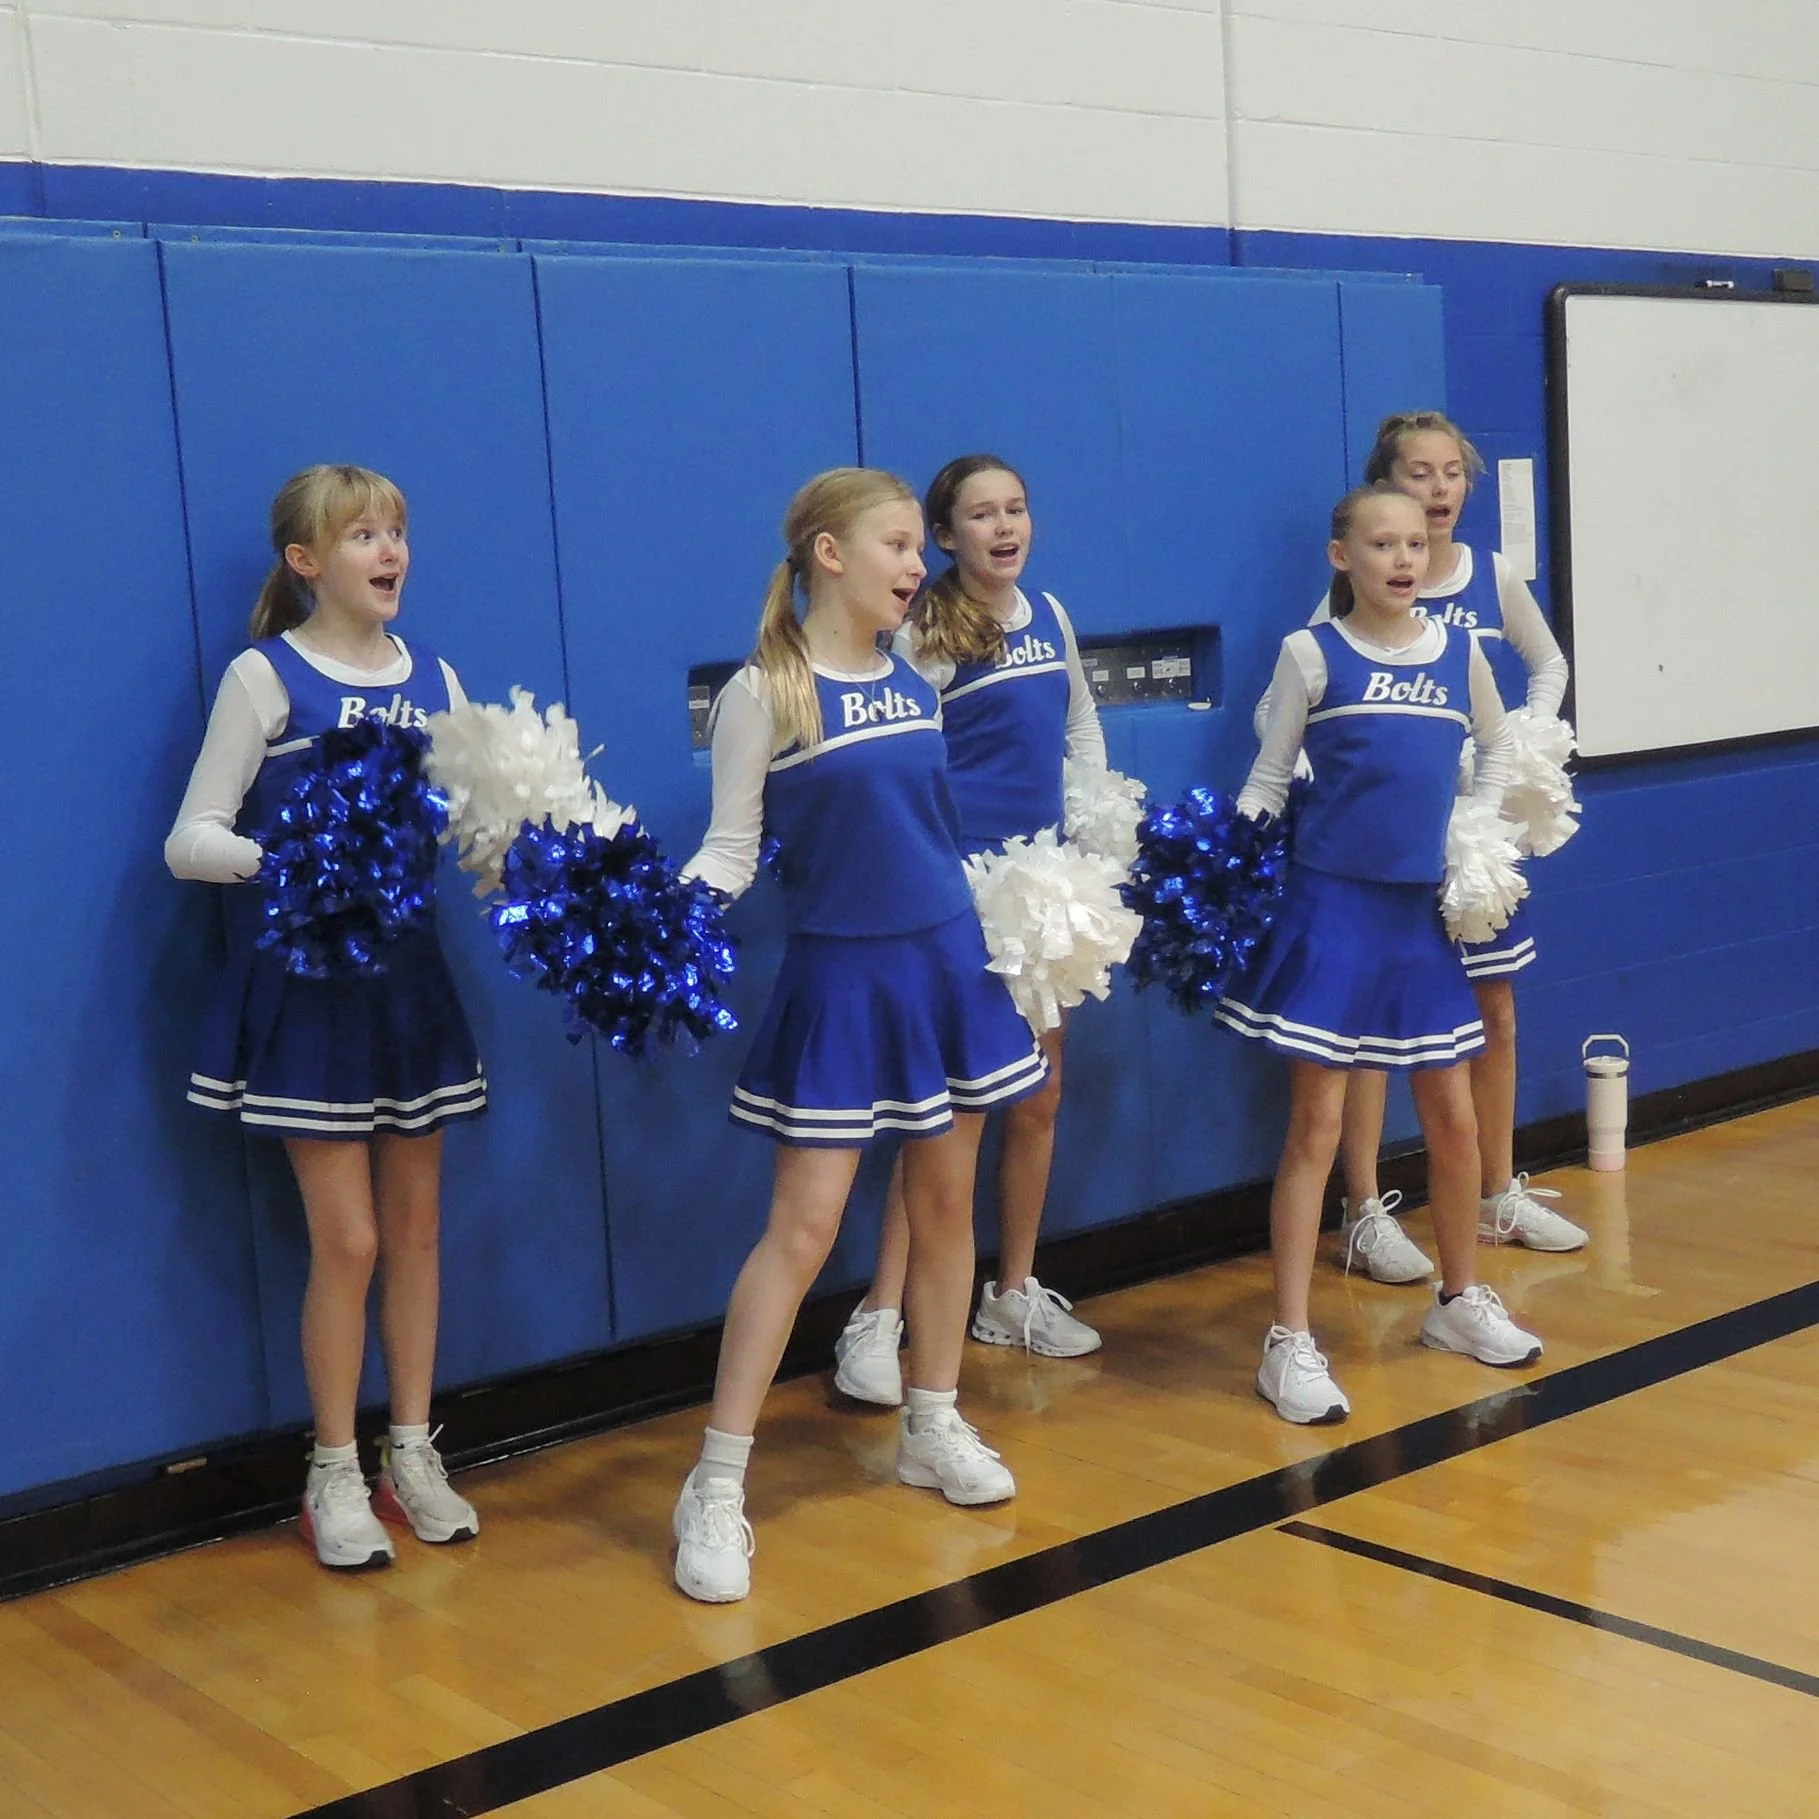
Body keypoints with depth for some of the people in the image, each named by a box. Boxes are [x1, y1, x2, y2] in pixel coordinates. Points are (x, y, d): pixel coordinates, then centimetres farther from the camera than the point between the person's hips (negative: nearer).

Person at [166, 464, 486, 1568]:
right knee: (348, 1239, -2)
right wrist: (280, 862, -30)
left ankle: (413, 1454, 24)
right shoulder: (267, 677, -8)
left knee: (417, 1226, 10)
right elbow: (190, 841, -11)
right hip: (305, 985, -5)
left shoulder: (434, 680, 6)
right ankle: (336, 1475, 14)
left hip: (410, 977, 5)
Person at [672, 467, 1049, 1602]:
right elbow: (731, 850, -8)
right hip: (838, 978, -5)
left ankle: (934, 1425, 29)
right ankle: (718, 1482, 1)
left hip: (949, 962, 6)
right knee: (805, 1224, -7)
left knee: (947, 1199, 11)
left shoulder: (915, 682, 7)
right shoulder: (764, 692, -8)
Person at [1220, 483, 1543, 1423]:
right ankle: (1289, 1342, 5)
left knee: (1454, 1117, 11)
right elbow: (1267, 778, 0)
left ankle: (1459, 1299, 33)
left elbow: (1496, 748, 23)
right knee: (1316, 1123, -3)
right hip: (1330, 907, -4)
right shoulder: (1312, 653, -3)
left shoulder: (1458, 650, 6)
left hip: (1422, 911, 4)